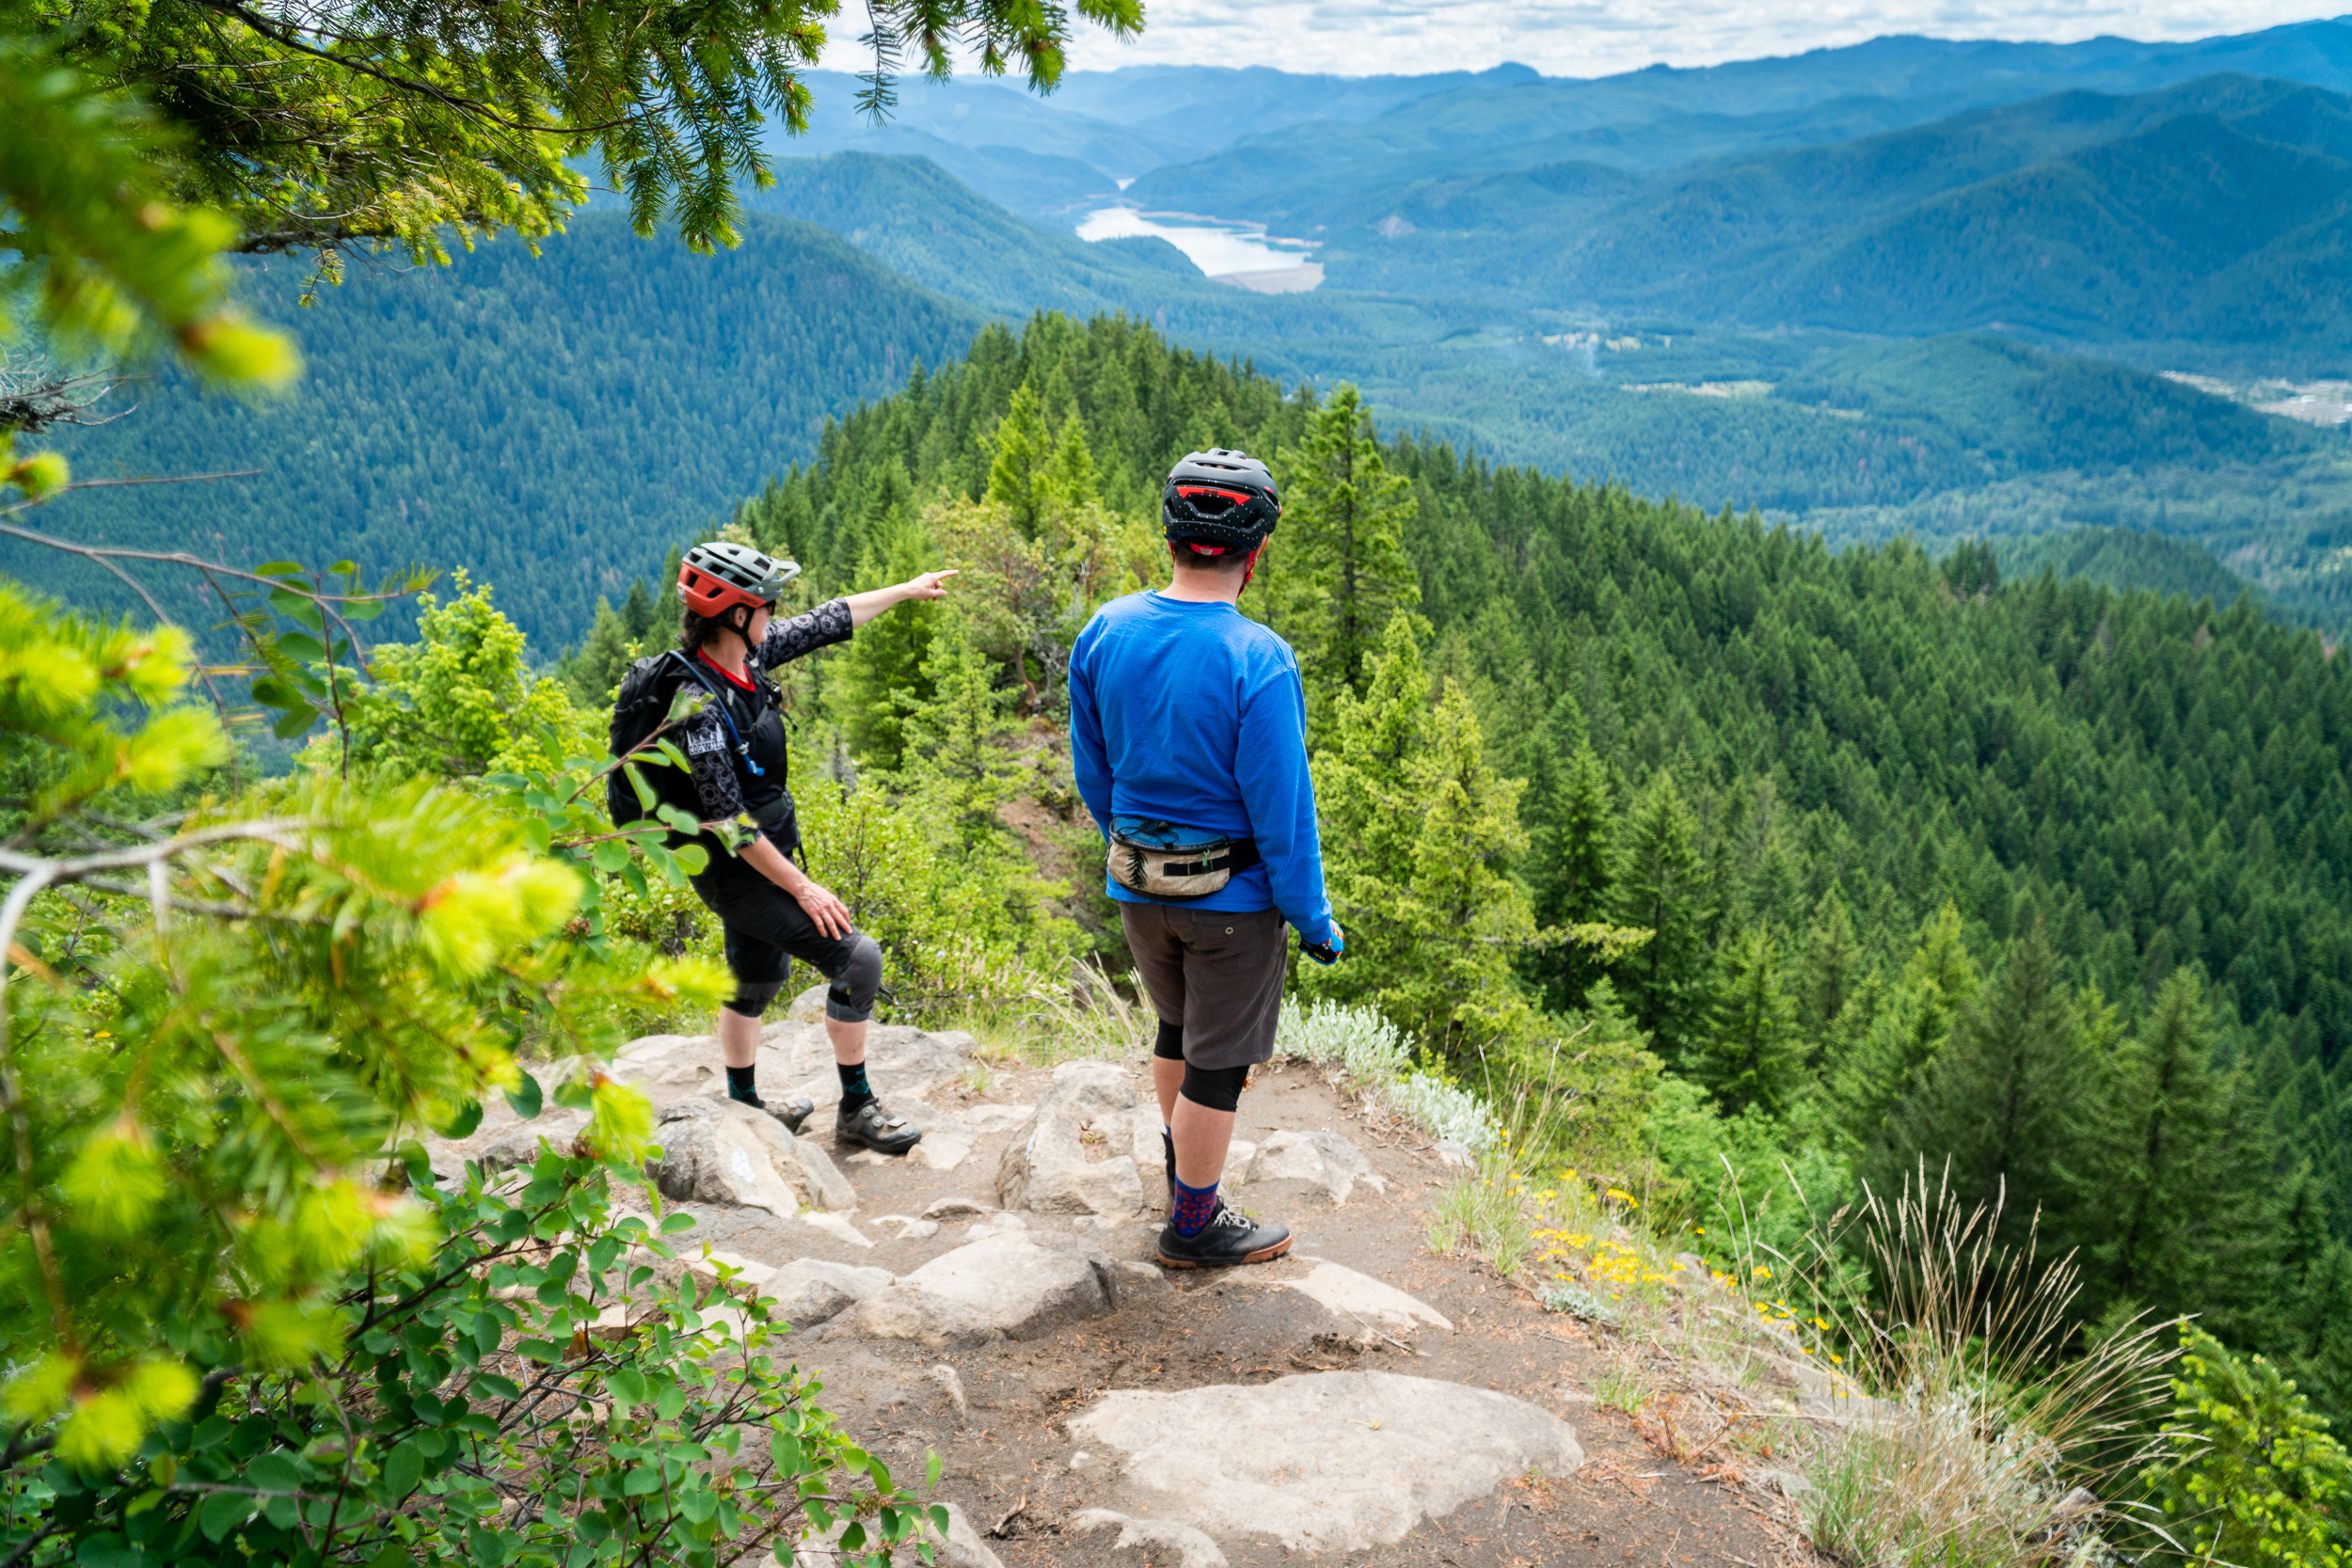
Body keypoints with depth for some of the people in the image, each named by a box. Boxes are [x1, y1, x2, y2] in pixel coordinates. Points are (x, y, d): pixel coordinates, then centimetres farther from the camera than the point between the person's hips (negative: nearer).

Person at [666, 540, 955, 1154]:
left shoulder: (744, 655, -4)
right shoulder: (702, 706, -29)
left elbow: (825, 623, 10)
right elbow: (727, 820, -27)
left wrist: (907, 590, 18)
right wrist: (801, 887, -21)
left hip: (760, 856, 10)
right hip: (738, 872, -10)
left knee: (756, 979, 24)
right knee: (856, 959, -10)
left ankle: (744, 1103, 43)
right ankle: (856, 1109, 5)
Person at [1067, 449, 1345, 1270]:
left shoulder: (1104, 632, -6)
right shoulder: (1258, 661, -24)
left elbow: (1091, 769, 6)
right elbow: (1282, 806, -19)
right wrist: (1313, 919, -7)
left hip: (1135, 885, 6)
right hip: (1234, 894, -6)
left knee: (1178, 1026, 27)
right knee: (1218, 1062, 11)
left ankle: (1181, 1163, 48)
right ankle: (1193, 1227, 26)